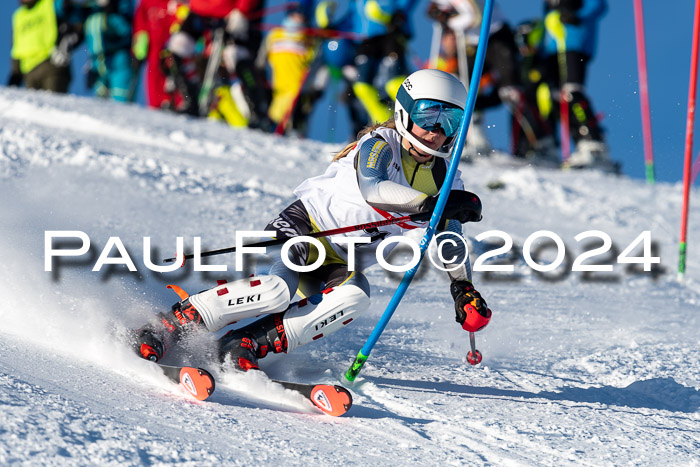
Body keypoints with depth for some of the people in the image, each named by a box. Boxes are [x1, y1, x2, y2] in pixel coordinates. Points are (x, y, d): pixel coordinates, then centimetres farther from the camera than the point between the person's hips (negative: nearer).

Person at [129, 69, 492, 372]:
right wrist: (430, 204, -40)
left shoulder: (444, 178, 6)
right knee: (277, 289, -34)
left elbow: (451, 240, 19)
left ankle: (247, 344, -30)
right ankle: (166, 326, -20)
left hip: (343, 263, 6)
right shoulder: (380, 145, -13)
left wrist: (463, 289, 8)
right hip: (308, 223, -5)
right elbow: (372, 189, -35)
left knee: (354, 297, -30)